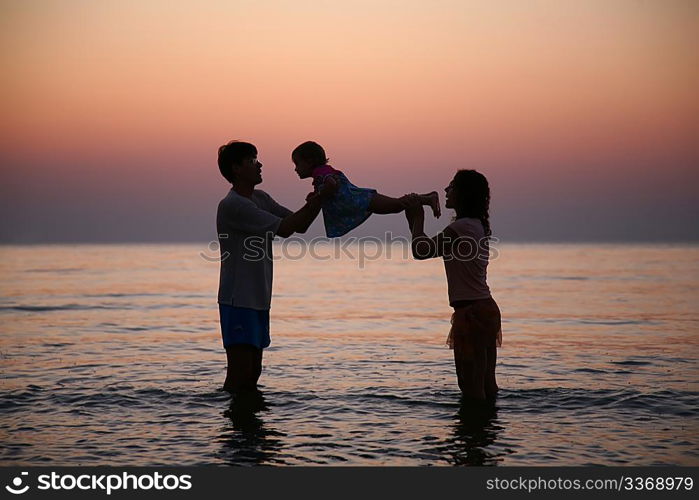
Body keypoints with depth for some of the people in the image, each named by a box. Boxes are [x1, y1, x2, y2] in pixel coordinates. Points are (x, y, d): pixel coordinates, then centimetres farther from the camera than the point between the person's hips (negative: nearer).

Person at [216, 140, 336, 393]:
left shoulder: (261, 199, 13)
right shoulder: (232, 206, -16)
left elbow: (300, 225, 12)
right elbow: (284, 229, -18)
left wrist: (316, 201, -7)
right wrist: (318, 200, -16)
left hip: (258, 301, 9)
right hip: (238, 301, -9)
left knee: (253, 372, 12)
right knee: (239, 374, -10)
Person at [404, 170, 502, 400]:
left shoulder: (461, 228, -15)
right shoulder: (477, 226, 15)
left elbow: (420, 251, -14)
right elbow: (427, 249, 22)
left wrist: (418, 217, -2)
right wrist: (413, 219, 22)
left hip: (471, 312, -10)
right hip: (486, 309, 10)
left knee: (471, 386, -5)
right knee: (486, 383, 14)